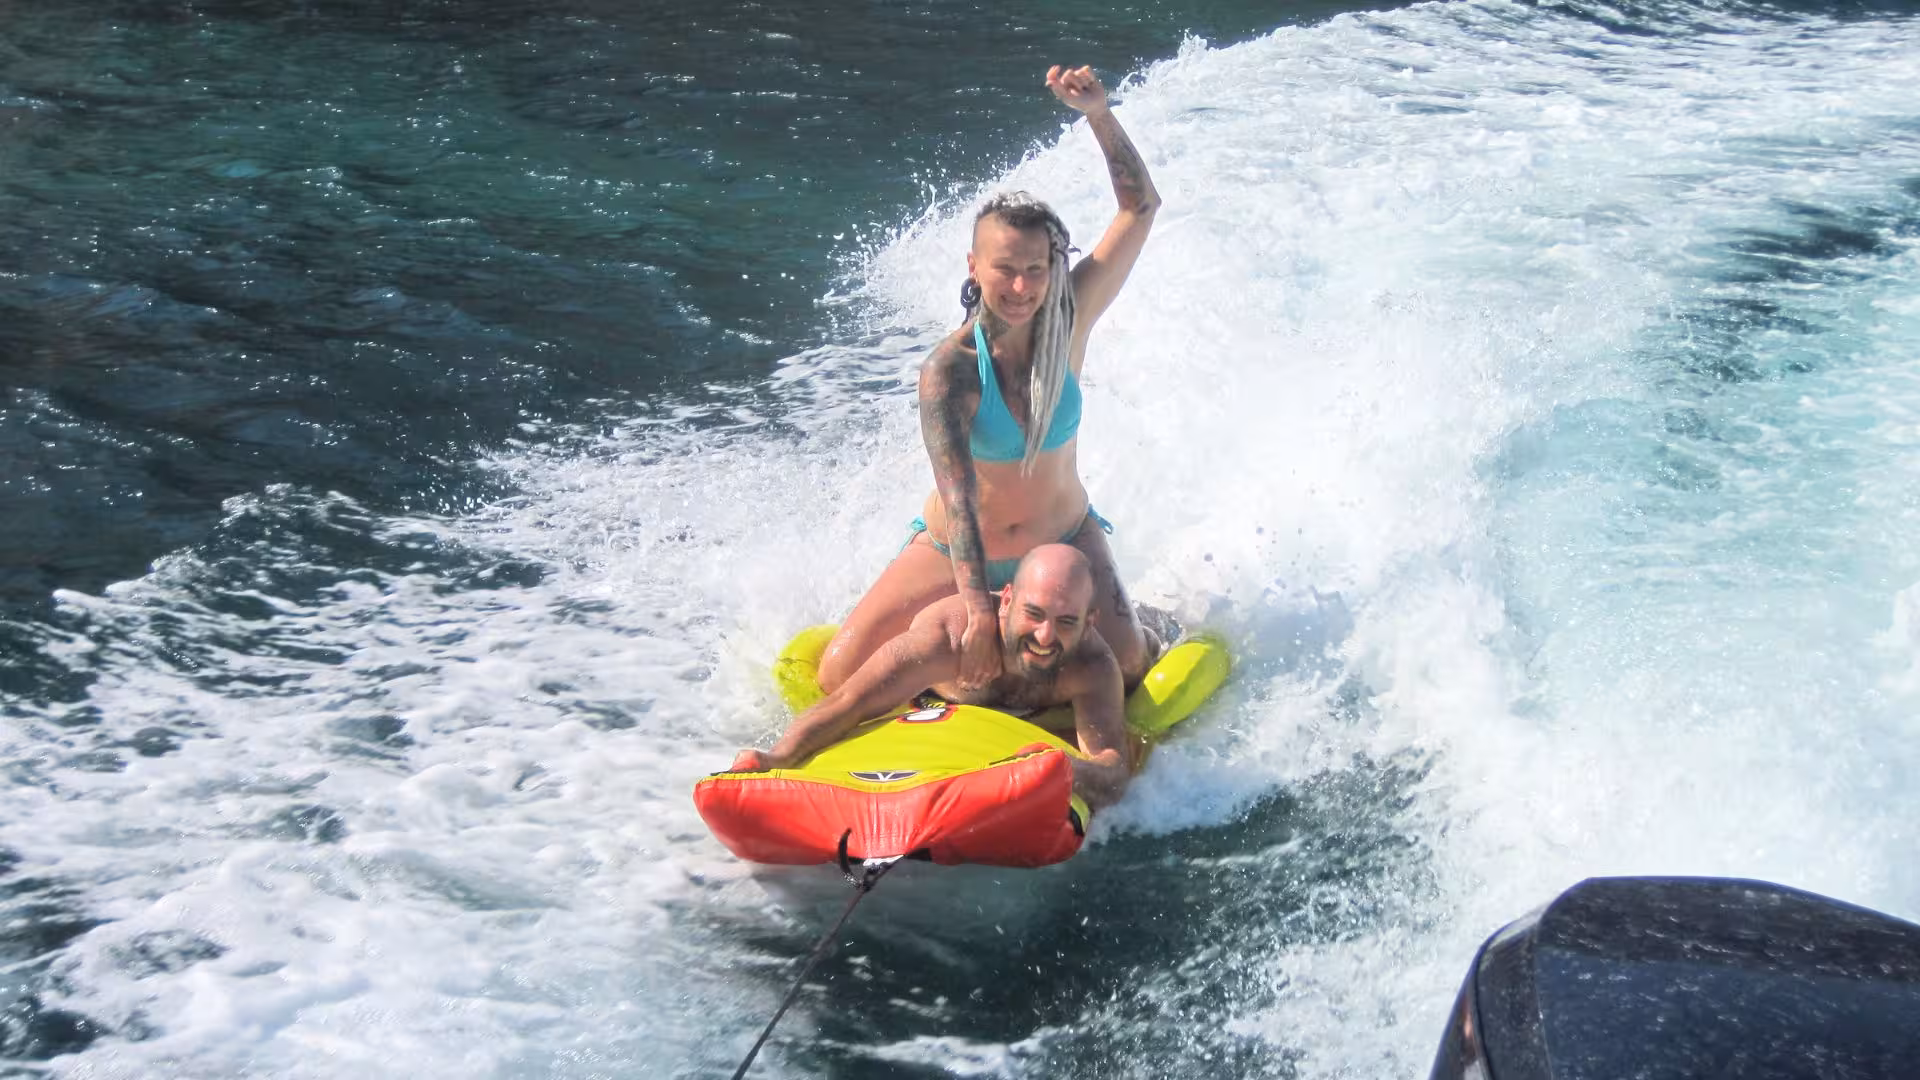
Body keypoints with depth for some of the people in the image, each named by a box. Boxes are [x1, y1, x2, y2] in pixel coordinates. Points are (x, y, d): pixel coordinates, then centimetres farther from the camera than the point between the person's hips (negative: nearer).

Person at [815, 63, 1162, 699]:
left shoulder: (1070, 321, -15)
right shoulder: (949, 370, -25)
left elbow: (1142, 206, -13)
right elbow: (956, 497, -36)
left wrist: (1098, 115, -25)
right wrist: (978, 610, -46)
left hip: (1064, 541, 1)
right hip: (958, 553, -1)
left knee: (1126, 664, -24)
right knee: (840, 677, -10)